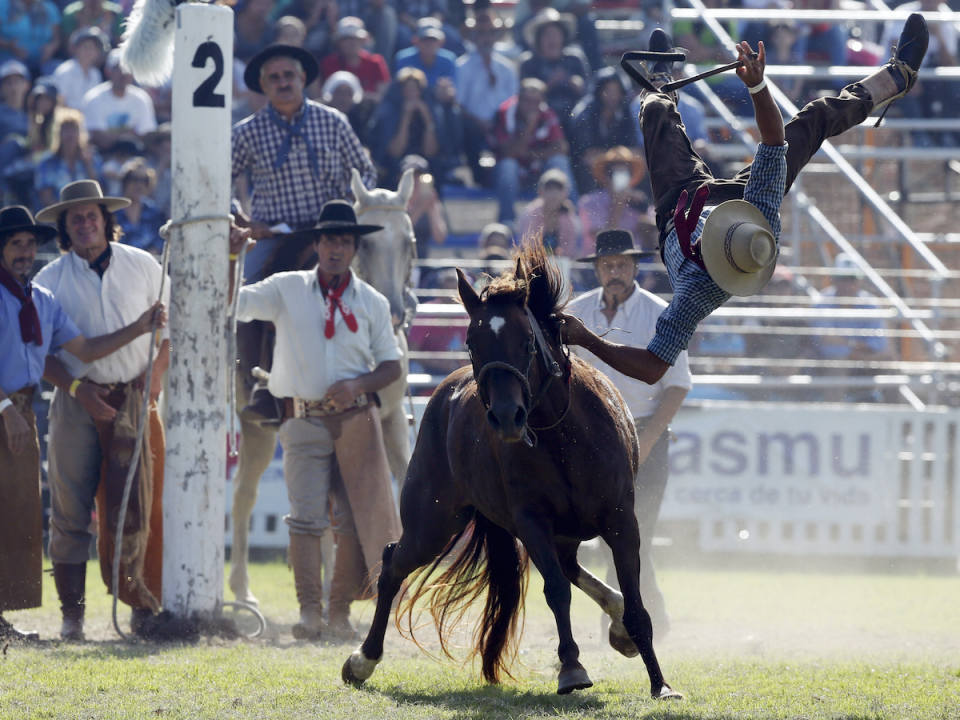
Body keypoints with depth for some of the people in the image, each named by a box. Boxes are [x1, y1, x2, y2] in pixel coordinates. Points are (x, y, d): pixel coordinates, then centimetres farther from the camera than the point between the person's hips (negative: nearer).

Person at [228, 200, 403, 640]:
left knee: (356, 520, 0)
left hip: (356, 419, 1)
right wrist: (230, 257, -10)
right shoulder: (287, 290, 7)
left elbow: (391, 365, 10)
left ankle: (341, 612, 7)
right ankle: (309, 612, -13)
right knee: (307, 516, -11)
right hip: (304, 419, -1)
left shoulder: (372, 302, 9)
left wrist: (359, 384, -9)